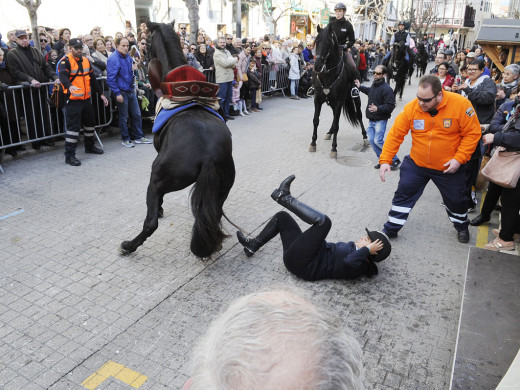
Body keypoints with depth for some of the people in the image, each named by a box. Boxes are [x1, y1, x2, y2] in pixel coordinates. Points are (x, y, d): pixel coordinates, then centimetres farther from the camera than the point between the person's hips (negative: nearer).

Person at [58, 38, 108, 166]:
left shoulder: (85, 61, 13)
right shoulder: (65, 61, -10)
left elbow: (92, 79, 20)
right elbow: (62, 75, -29)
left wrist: (101, 93, 18)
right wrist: (69, 86, -50)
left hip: (86, 99, 8)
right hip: (73, 100, -7)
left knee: (90, 122, 19)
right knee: (73, 126, -10)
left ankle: (90, 146, 40)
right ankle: (69, 155, -5)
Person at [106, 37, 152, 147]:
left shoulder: (128, 57, 10)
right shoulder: (113, 59, -15)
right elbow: (110, 79, -18)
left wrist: (133, 69, 7)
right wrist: (117, 93, -21)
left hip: (131, 90, 7)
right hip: (122, 92, -7)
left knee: (137, 115, 10)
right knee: (124, 117, 4)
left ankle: (139, 137, 21)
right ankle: (125, 139, 15)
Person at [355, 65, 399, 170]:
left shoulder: (386, 89, -18)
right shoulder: (374, 84, 9)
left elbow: (390, 106, -22)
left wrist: (378, 108, -32)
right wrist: (360, 87, 31)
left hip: (380, 120, -8)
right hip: (371, 119, 8)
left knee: (378, 141, -13)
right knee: (371, 139, 3)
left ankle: (395, 160, 1)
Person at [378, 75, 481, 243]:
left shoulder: (461, 105, -20)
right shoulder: (411, 108, -15)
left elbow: (472, 133, -12)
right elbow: (395, 134, -11)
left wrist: (459, 159, -19)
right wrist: (385, 160, -16)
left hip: (449, 168, -1)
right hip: (416, 164, 1)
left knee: (456, 199, 16)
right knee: (403, 194, 4)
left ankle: (461, 226, 47)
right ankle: (391, 229, 21)